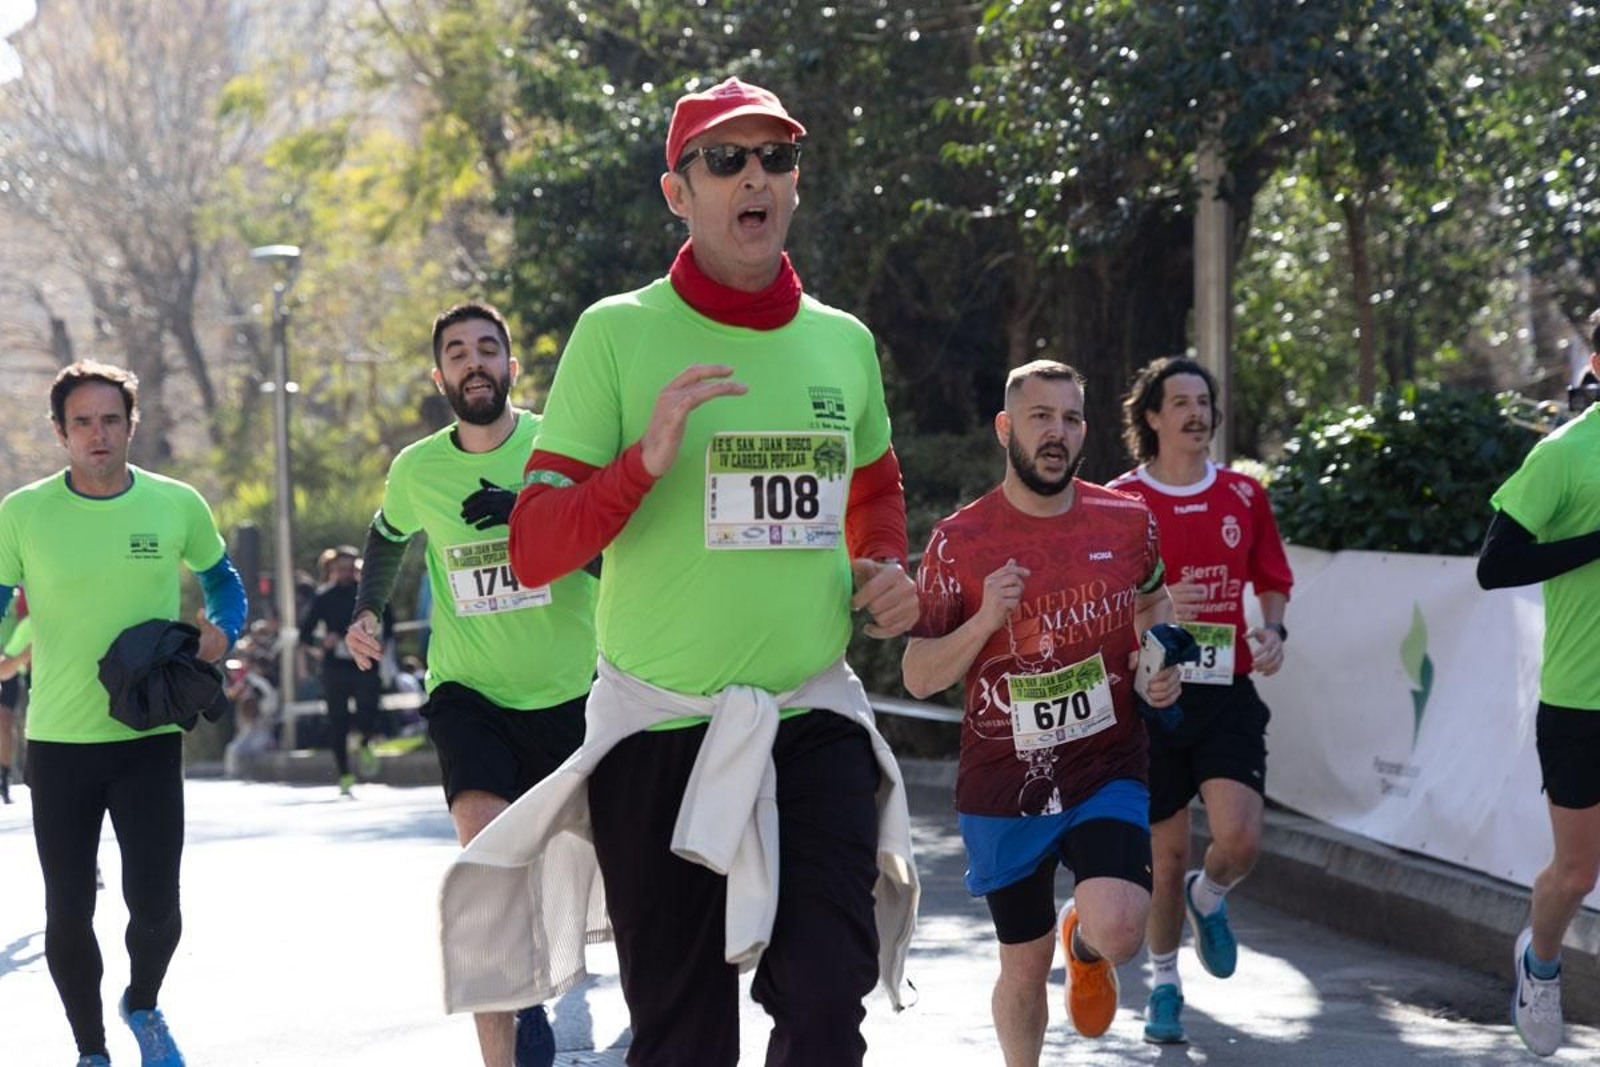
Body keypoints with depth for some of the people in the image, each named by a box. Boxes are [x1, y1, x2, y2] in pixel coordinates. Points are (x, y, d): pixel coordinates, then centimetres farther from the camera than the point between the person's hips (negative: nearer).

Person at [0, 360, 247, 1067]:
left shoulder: (177, 505, -1)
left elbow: (221, 580, 15)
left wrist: (222, 631, -5)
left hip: (150, 736, 0)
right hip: (58, 740, 0)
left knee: (155, 903, -5)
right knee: (68, 912, 4)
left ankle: (143, 1007, 28)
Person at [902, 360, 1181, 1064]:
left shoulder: (1126, 521, 0)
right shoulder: (959, 541, -6)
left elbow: (1153, 603, 21)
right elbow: (918, 677, -4)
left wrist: (1164, 663, 0)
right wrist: (986, 619, -20)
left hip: (1107, 774, 0)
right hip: (1003, 787, 0)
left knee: (1118, 930, -22)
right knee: (1025, 968, 9)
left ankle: (1085, 946, 17)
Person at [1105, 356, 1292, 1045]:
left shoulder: (1244, 495, 7)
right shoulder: (1120, 501, -2)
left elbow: (1272, 580, 18)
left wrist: (1273, 630, -2)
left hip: (1227, 694, 2)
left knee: (1240, 839, -16)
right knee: (1167, 853, 5)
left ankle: (1207, 898, 21)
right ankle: (1164, 984, 25)